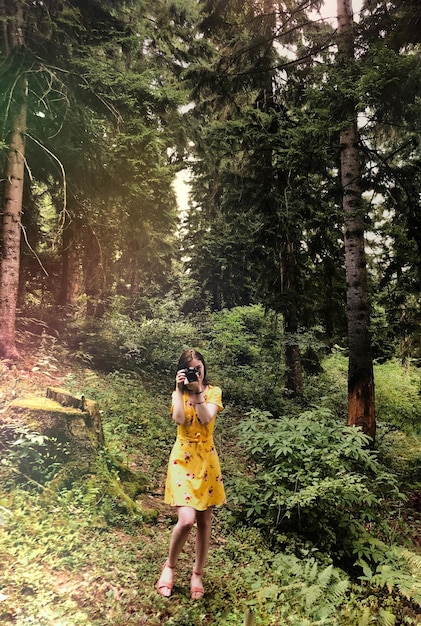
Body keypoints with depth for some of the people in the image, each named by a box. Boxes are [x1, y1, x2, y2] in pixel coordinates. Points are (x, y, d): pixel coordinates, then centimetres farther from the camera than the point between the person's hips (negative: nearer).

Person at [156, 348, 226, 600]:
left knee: (204, 521, 9)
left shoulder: (213, 392, 1)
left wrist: (198, 390, -21)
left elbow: (207, 418, -16)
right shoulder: (178, 394, 5)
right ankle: (170, 566, 15)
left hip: (207, 461, 1)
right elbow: (179, 419, -15)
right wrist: (180, 389, -16)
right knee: (186, 520, -13)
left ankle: (197, 574, 30)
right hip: (183, 459, -1)